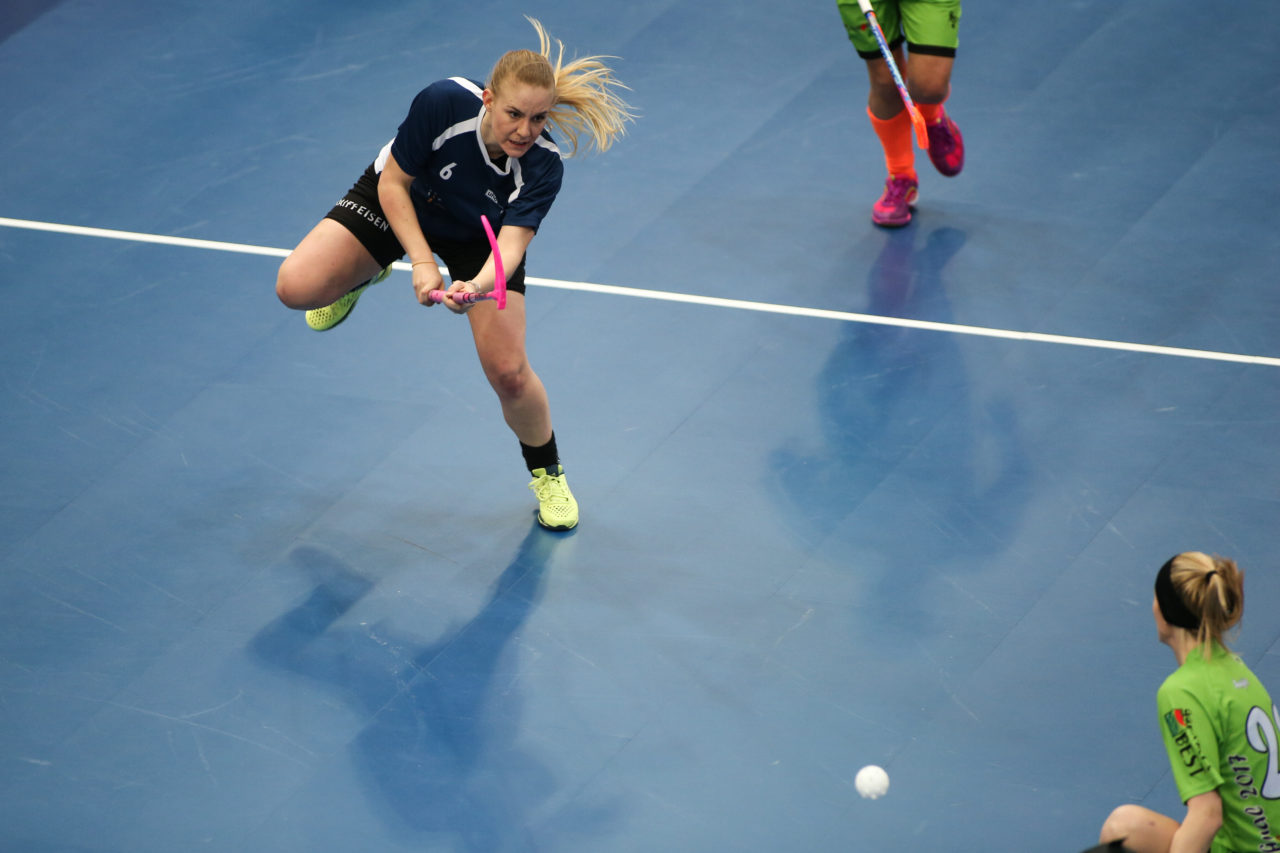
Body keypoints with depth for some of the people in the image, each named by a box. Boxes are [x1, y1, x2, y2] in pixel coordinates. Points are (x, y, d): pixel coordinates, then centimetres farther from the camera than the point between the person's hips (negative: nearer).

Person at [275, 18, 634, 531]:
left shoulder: (543, 165, -34)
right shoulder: (443, 103, -37)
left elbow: (510, 243, -40)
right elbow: (395, 184, -24)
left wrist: (478, 284, -62)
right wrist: (422, 262, -32)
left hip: (480, 236, 0)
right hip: (398, 203, 0)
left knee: (508, 373, -11)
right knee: (297, 289, -20)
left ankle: (547, 472, 20)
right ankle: (361, 277, 19)